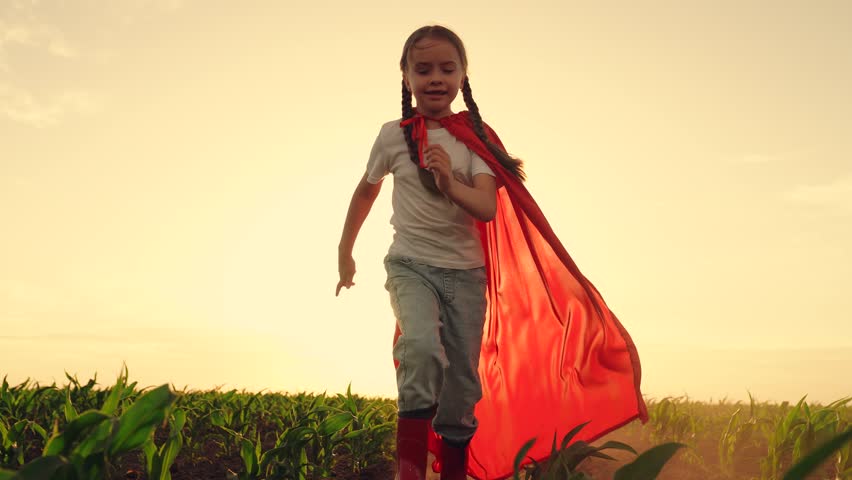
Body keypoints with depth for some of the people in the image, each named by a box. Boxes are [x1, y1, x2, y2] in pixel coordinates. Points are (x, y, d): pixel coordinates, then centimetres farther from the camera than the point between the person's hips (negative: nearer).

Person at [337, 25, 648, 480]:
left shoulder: (475, 138, 0)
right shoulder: (393, 135, -1)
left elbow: (488, 208, -13)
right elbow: (366, 191, 15)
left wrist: (451, 183, -32)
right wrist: (345, 252, 21)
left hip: (466, 272, 2)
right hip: (411, 264, -2)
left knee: (463, 384, 4)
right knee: (422, 347, -30)